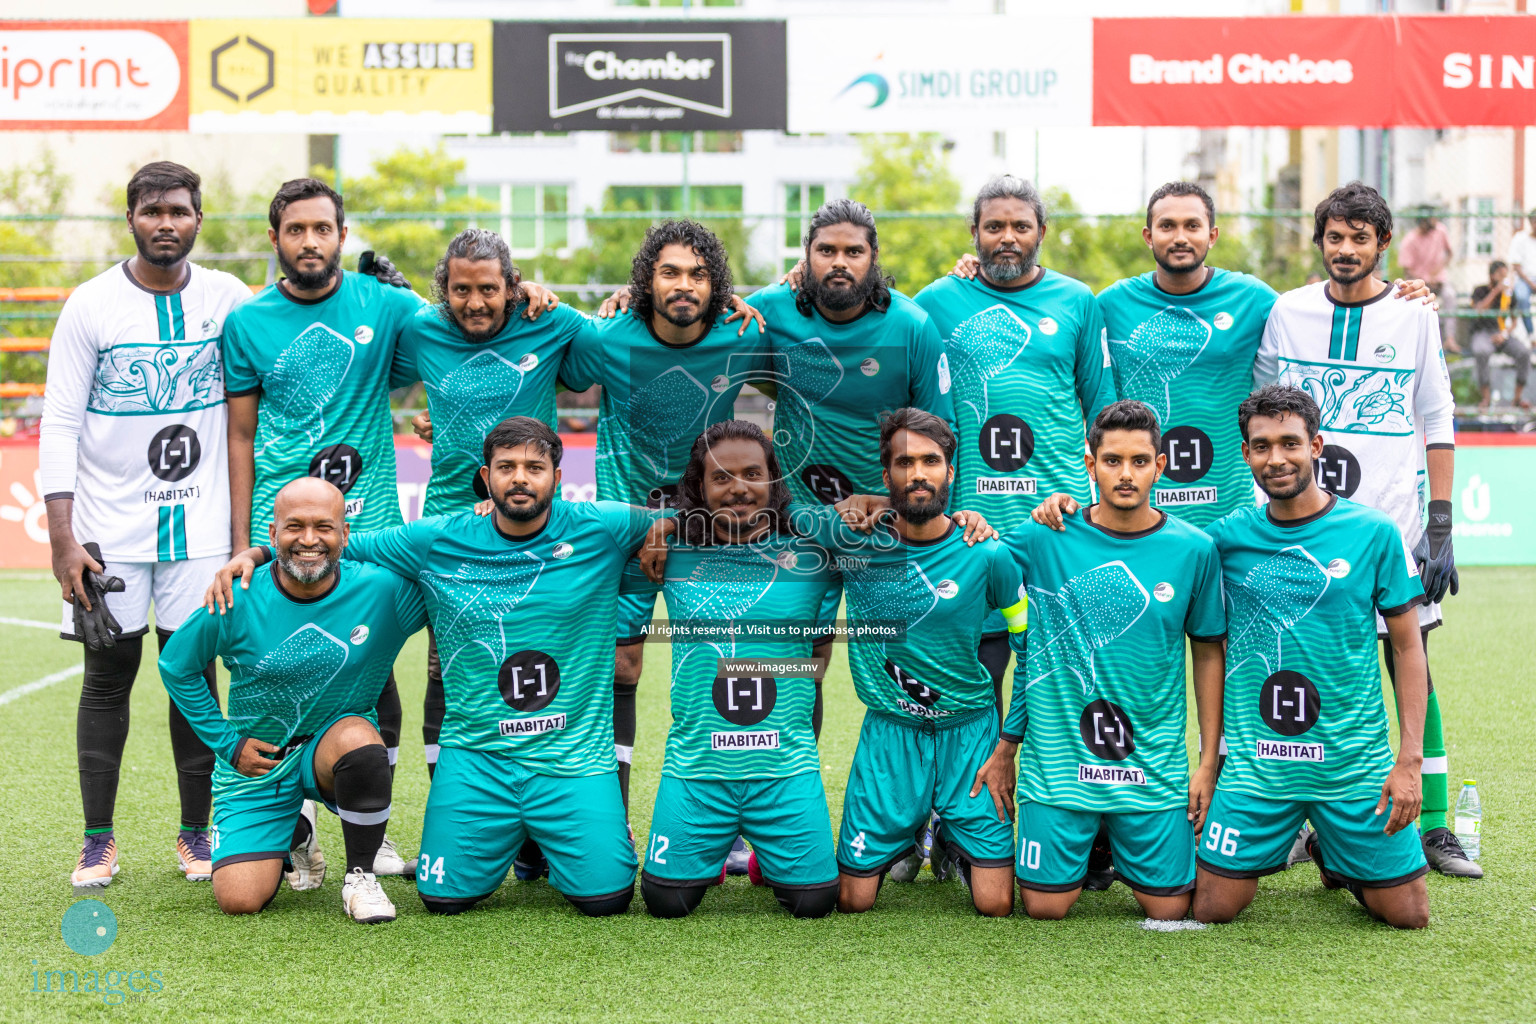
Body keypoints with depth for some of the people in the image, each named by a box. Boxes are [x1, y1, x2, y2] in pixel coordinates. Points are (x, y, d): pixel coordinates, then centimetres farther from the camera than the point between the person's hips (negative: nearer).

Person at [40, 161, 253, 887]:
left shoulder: (227, 300, 2)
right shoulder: (91, 305, -4)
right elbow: (59, 424, -4)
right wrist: (63, 538, -10)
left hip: (199, 525, 1)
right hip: (110, 525, -1)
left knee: (195, 673, 4)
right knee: (108, 677, 4)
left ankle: (196, 833, 16)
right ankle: (98, 839, 14)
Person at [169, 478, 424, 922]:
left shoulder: (383, 590, -14)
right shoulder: (237, 603, -14)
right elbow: (176, 665, 3)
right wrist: (227, 742, -1)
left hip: (331, 745, 0)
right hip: (255, 763, 1)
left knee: (357, 737, -37)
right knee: (239, 899, -13)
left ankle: (361, 877, -12)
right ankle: (296, 832, 24)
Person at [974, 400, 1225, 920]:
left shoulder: (1194, 549, -1)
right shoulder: (1045, 537, -5)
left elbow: (1208, 654, 6)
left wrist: (1209, 761, 4)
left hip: (1156, 768, 1)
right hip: (1057, 761, -1)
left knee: (1168, 909, 3)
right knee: (1045, 908, 1)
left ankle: (1122, 850, 34)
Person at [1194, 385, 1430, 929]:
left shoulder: (1373, 532, -3)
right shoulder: (1228, 537, 0)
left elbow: (1407, 648, 1)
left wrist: (1409, 761, -5)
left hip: (1355, 761, 0)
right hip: (1254, 761, 1)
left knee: (1409, 914, 2)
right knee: (1212, 909, -4)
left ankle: (1335, 856, 32)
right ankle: (1270, 849, 28)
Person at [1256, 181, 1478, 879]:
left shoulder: (1414, 317, 3)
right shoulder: (1286, 313, 5)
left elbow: (1438, 423, 5)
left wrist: (1441, 525, -1)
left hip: (1394, 522, -1)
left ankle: (1433, 828, 7)